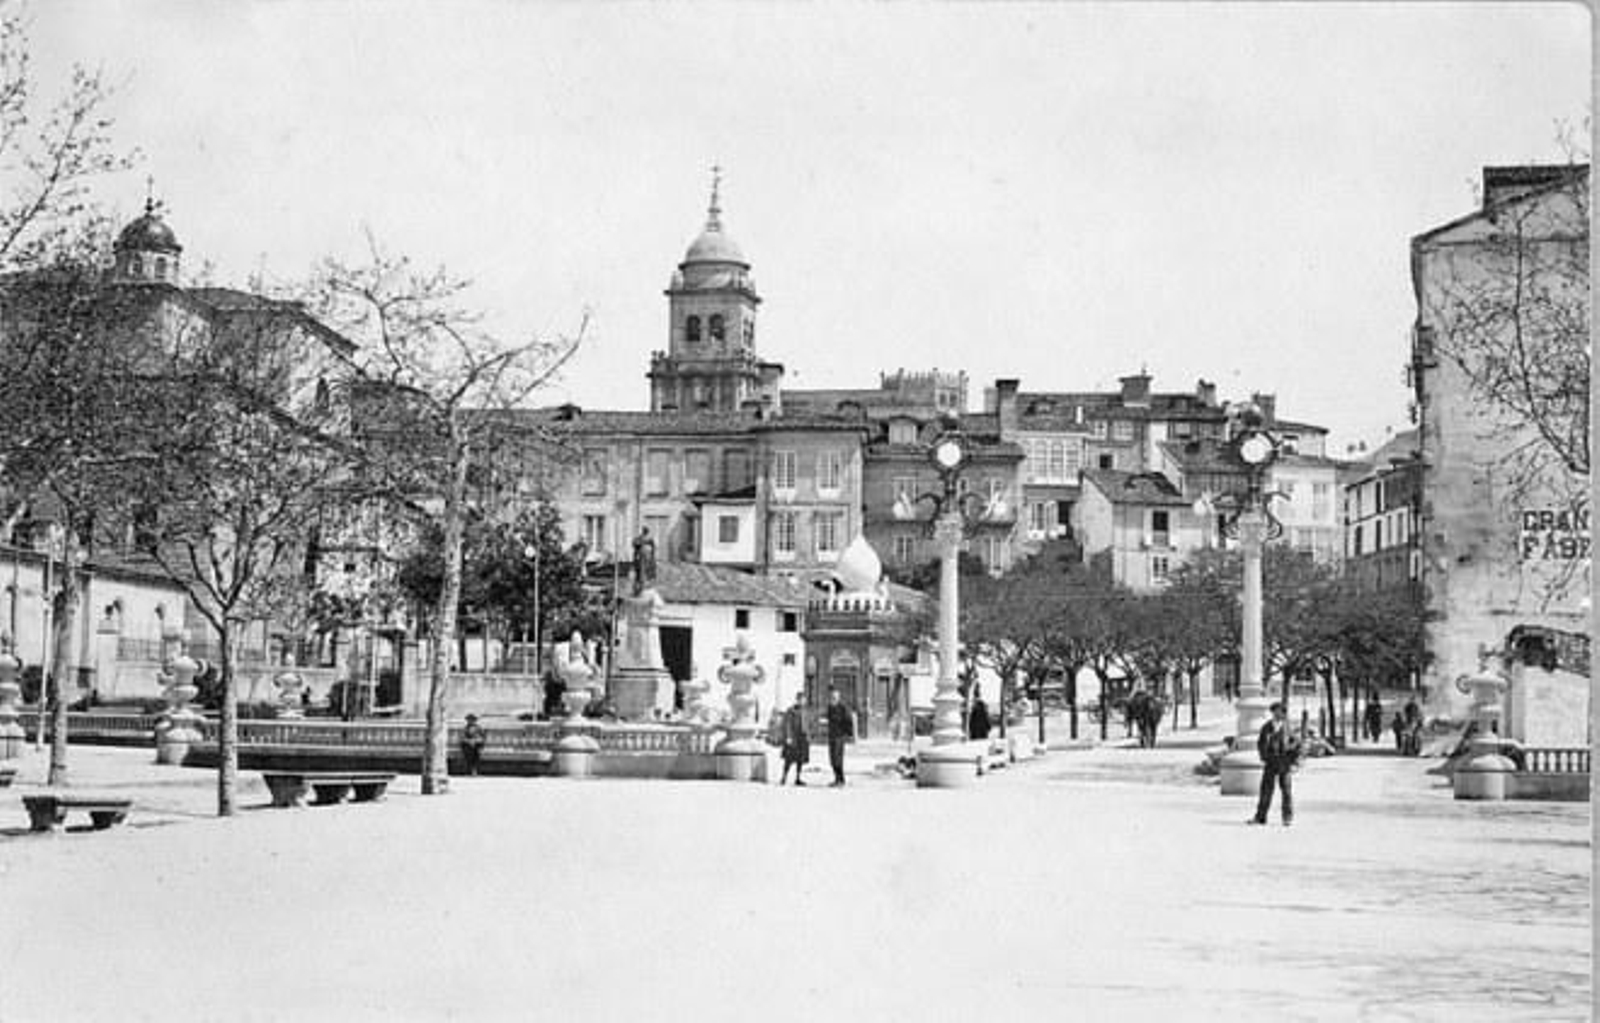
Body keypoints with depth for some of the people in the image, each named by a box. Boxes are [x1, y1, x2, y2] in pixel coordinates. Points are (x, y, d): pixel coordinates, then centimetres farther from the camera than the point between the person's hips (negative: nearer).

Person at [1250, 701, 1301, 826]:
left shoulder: (1288, 728, -5)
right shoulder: (1267, 727, 1)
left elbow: (1297, 746, -1)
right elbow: (1260, 743, 10)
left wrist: (1294, 763, -5)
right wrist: (1263, 759, 3)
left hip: (1285, 763, -2)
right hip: (1270, 763, 2)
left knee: (1286, 790, 2)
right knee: (1266, 789, 2)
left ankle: (1288, 817, 10)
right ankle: (1260, 817, 5)